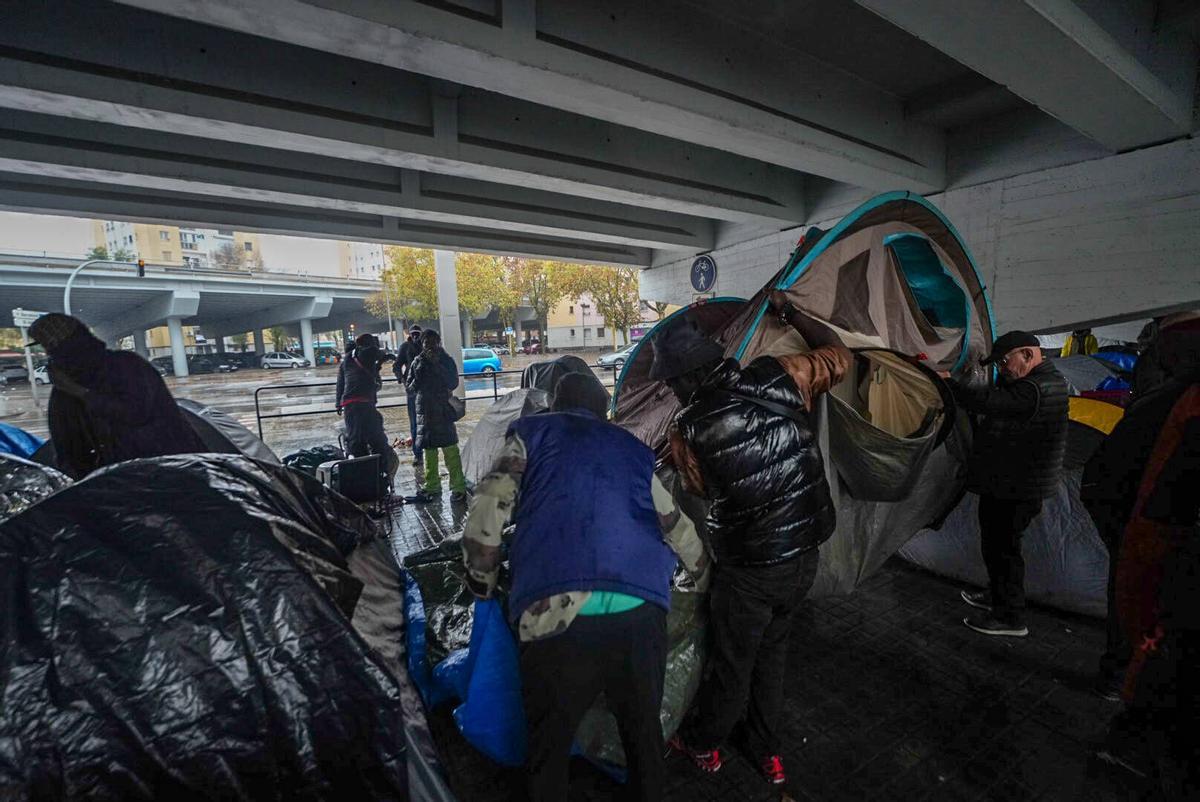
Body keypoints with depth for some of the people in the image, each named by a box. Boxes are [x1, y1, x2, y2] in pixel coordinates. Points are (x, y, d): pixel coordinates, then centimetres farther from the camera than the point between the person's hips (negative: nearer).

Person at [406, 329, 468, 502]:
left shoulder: (446, 360, 0)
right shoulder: (417, 362, 7)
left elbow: (453, 383, -14)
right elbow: (410, 390, 7)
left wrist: (437, 365, -18)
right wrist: (417, 379, -13)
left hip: (443, 411, -4)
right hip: (424, 411, 4)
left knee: (450, 450, -7)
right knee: (429, 450, 11)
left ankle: (458, 487, -3)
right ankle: (432, 486, 23)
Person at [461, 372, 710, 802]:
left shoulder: (531, 436, 16)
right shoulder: (633, 450, 23)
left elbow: (486, 512, 4)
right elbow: (677, 527, 27)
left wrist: (484, 586, 19)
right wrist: (708, 579, 45)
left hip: (554, 612, -3)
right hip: (640, 612, 3)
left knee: (549, 739, 21)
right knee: (643, 729, 26)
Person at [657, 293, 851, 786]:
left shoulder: (688, 430, -20)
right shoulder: (780, 376, -12)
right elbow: (838, 356, 7)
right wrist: (789, 313, 16)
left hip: (750, 569, -4)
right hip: (805, 555, 5)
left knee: (732, 662, 18)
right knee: (771, 652, 26)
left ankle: (702, 744, 44)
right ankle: (766, 749, 45)